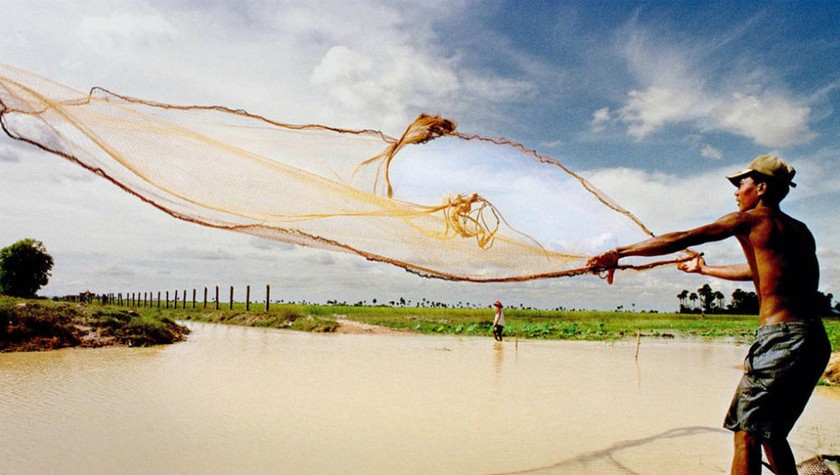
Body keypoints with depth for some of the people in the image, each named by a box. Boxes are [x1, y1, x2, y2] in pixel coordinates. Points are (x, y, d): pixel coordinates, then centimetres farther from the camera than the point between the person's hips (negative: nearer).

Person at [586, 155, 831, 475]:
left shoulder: (750, 219, -3)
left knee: (746, 433, -2)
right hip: (815, 340, 8)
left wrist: (617, 253, -4)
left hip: (781, 338, -8)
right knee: (772, 433, 20)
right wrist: (704, 270, 47)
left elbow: (678, 240, -7)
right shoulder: (800, 230, 19)